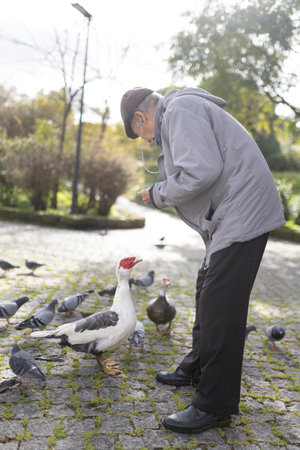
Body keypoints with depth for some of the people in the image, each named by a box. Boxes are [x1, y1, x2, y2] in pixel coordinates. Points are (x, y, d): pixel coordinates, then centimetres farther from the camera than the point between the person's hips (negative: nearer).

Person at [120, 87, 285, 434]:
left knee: (220, 306, -9)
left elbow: (201, 173, -24)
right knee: (207, 292, 20)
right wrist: (163, 194, 13)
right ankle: (196, 369, 37)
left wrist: (158, 194, -10)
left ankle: (215, 406, 2)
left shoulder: (179, 110, -12)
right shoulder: (180, 113, 22)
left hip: (242, 215, -11)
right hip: (231, 218, 11)